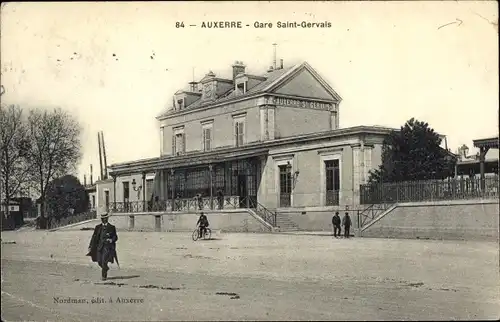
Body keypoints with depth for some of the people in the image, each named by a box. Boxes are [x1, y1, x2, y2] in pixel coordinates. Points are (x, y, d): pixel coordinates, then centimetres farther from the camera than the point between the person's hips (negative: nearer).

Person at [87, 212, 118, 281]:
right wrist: (90, 247, 4)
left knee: (104, 261, -15)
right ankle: (106, 268, 34)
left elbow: (115, 237, 7)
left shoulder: (111, 227, 4)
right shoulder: (98, 227, 11)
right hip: (99, 246, 3)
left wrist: (112, 240, -15)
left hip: (108, 246, -3)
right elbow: (94, 237, 10)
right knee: (100, 262, 3)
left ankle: (104, 276, -2)